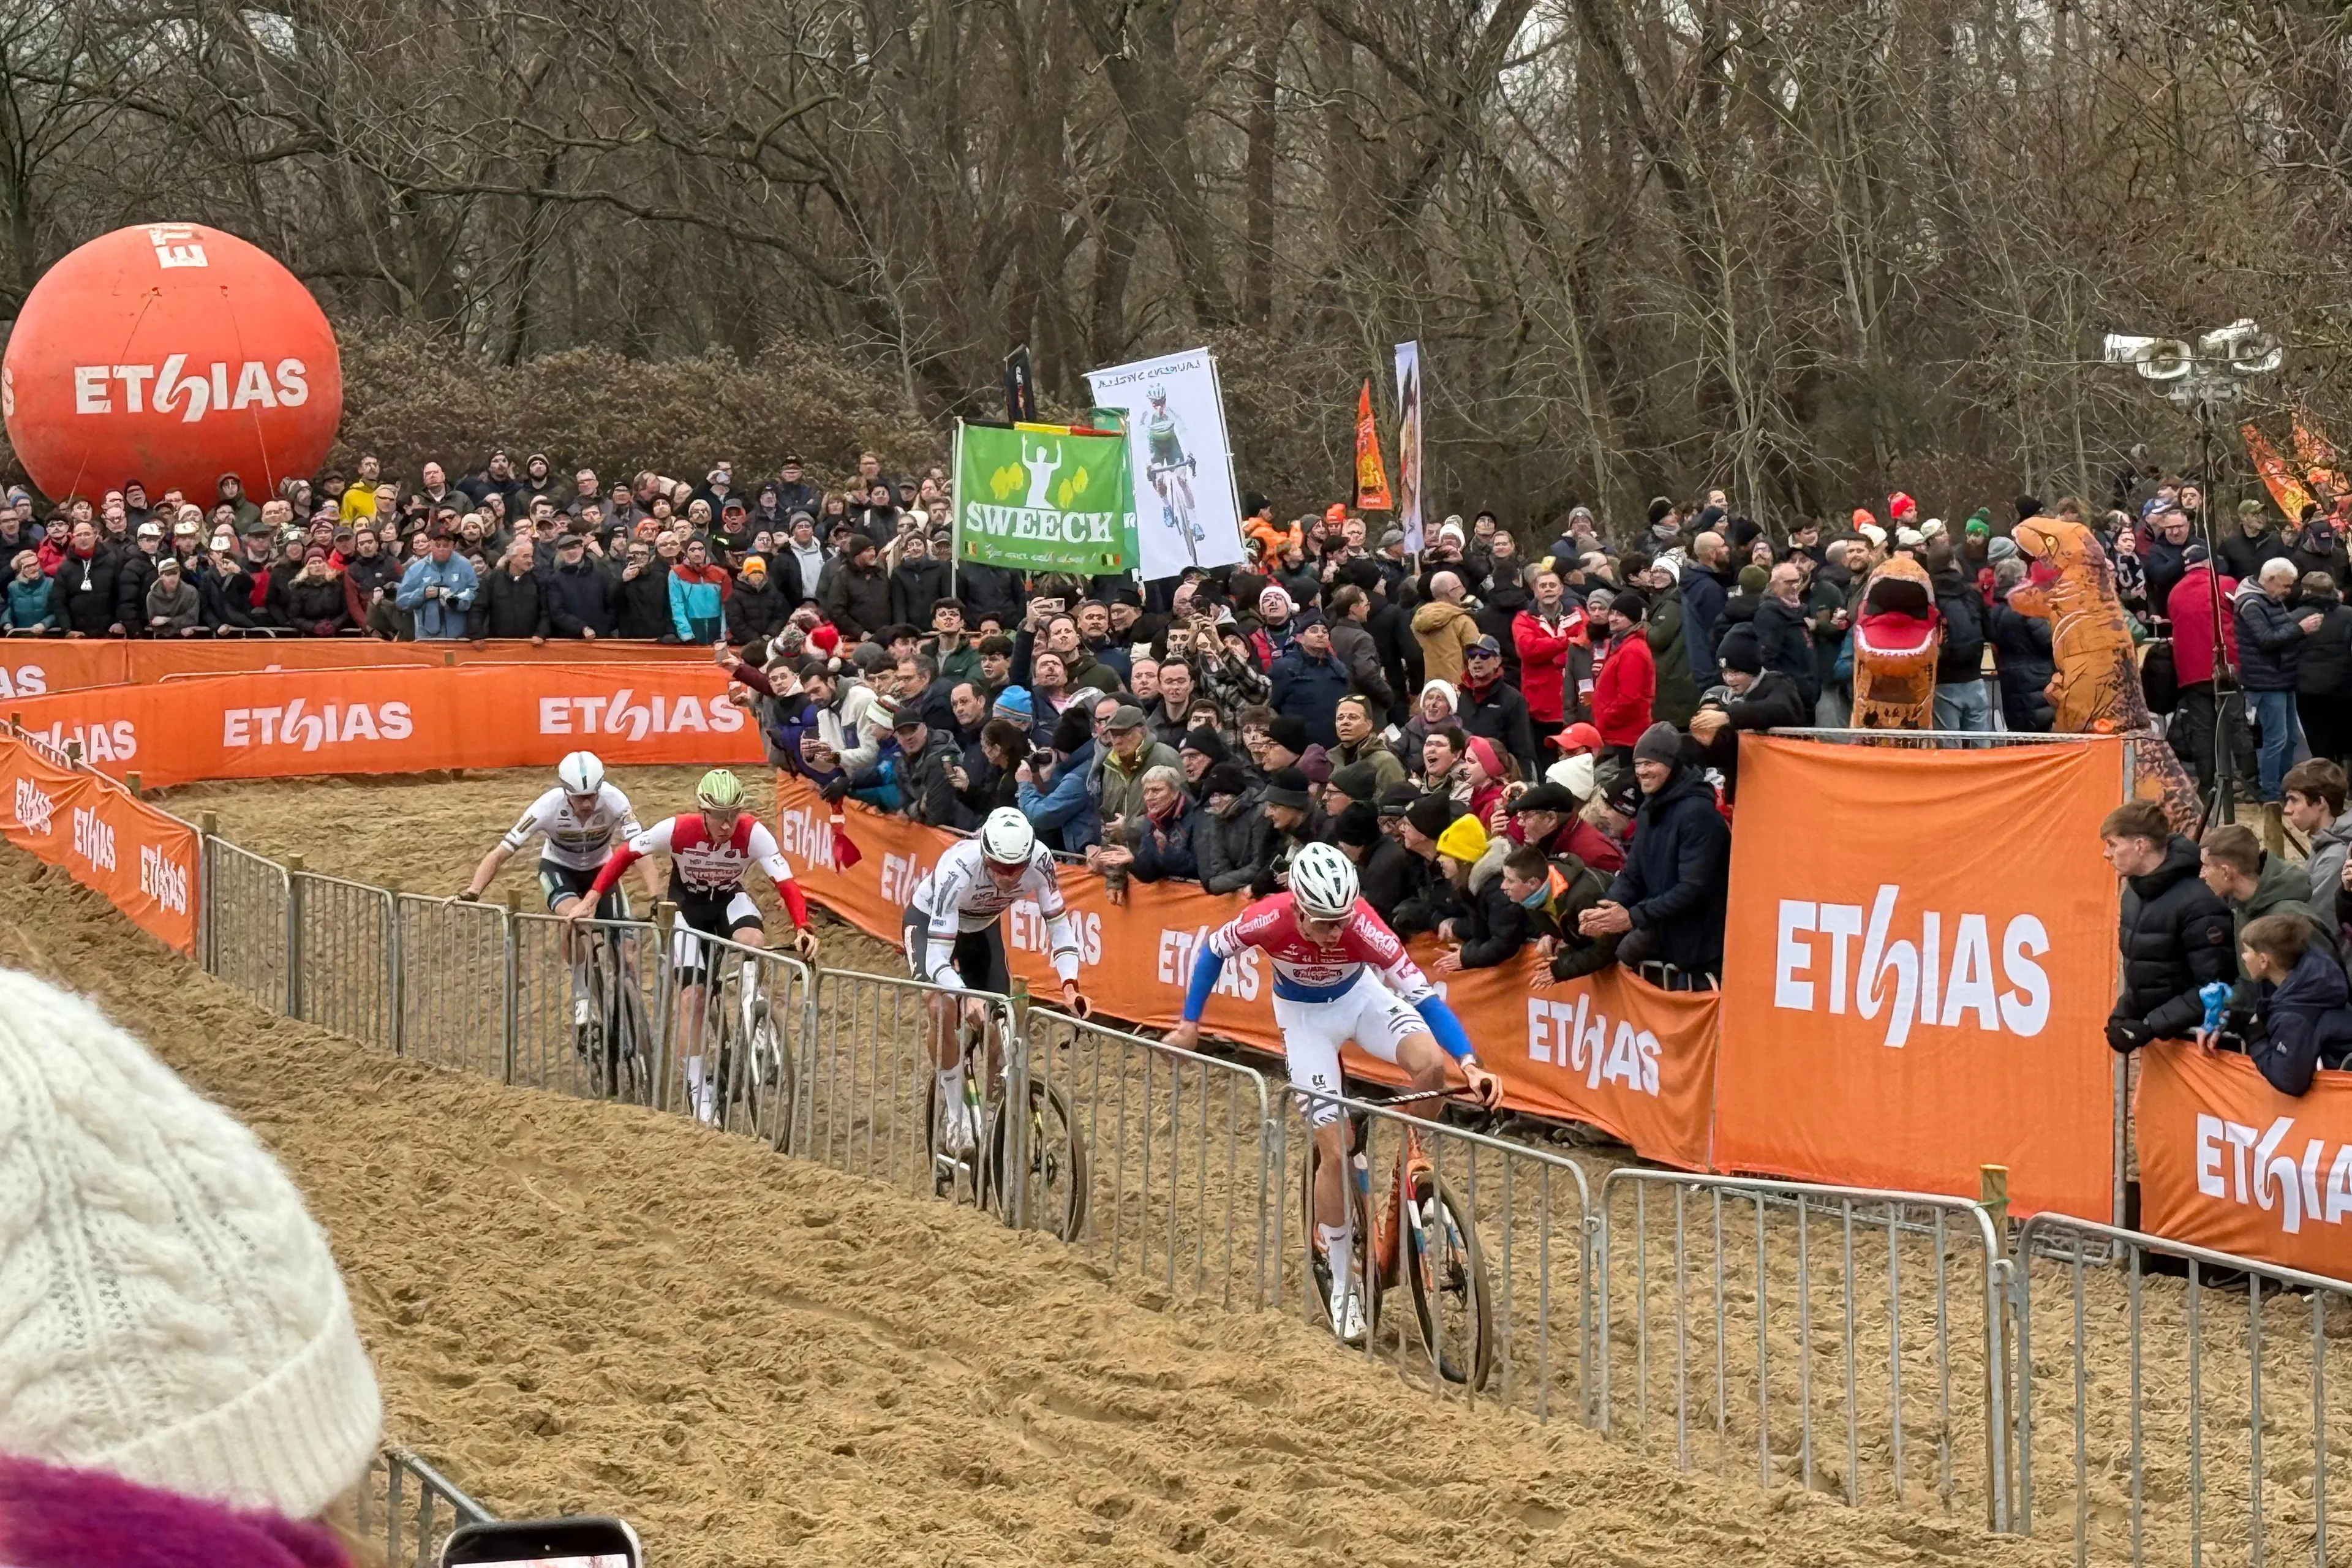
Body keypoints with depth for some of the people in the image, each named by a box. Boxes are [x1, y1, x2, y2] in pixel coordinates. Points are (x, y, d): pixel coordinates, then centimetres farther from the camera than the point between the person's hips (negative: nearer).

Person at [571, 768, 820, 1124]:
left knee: (754, 942, -33)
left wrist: (803, 930, -47)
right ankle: (699, 1092, -3)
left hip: (730, 898, 1)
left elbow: (787, 884, -31)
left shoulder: (753, 834, -29)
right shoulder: (677, 829, -29)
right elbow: (625, 854, -17)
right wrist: (589, 901, -20)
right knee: (692, 994, -12)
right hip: (687, 903, -1)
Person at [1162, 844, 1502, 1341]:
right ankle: (1344, 1287, 7)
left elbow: (1422, 994, -32)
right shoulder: (1269, 919, -34)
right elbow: (1212, 950, -12)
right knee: (1335, 1150, -8)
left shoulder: (1362, 924, -35)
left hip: (1360, 995, 1)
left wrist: (1470, 1063, -43)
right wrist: (1189, 1024, -7)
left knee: (1430, 1064, -30)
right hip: (1304, 1015, -1)